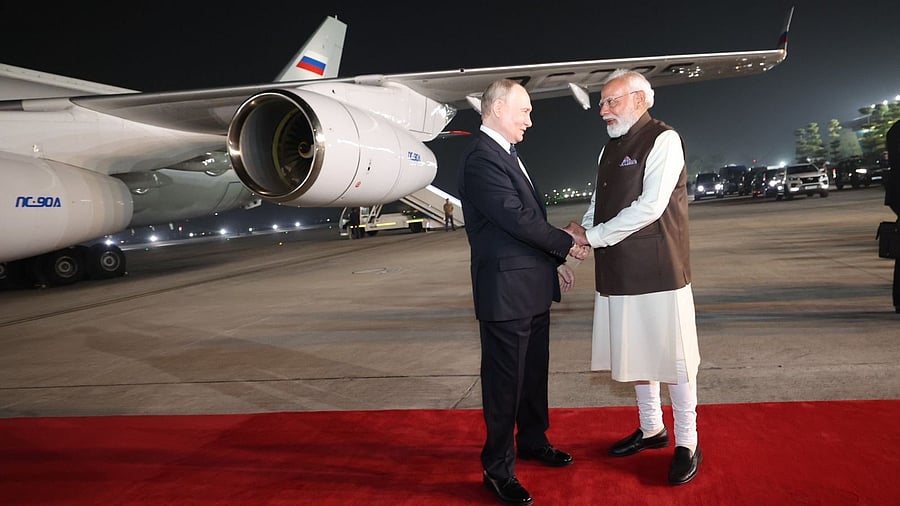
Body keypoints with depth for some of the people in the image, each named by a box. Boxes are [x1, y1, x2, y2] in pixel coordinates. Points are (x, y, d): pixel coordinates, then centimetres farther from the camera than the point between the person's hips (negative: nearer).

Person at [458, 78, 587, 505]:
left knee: (534, 371, 22)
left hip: (532, 287, 10)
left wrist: (553, 262, 16)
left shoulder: (506, 154, 14)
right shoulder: (481, 158, -18)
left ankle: (533, 441, 40)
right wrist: (566, 243, -9)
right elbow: (517, 218, -22)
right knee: (504, 379, 2)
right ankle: (498, 469, 15)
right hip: (506, 290, -10)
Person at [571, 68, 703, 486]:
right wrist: (581, 232, -6)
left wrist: (595, 236, -15)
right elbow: (598, 204, 15)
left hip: (658, 270, -7)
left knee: (671, 355, 2)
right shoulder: (610, 148, 14)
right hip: (619, 271, 8)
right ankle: (650, 428, 34)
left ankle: (686, 443, 17)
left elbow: (650, 206, -19)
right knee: (634, 352, 16)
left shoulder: (662, 139, -9)